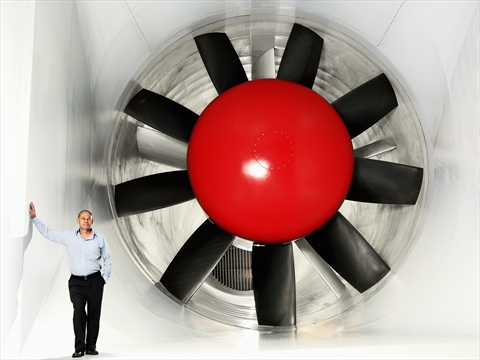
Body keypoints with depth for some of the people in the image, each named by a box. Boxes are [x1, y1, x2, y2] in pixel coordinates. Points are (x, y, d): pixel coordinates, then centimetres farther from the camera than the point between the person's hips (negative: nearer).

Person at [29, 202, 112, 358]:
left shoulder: (100, 238, 1)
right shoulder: (69, 236, 4)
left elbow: (107, 260, 8)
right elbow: (47, 233, 10)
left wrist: (104, 278, 3)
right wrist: (34, 218, 6)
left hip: (95, 281, 0)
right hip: (76, 282, 0)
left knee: (94, 314, 2)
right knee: (79, 312, -16)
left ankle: (91, 346, 13)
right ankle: (79, 348, -10)